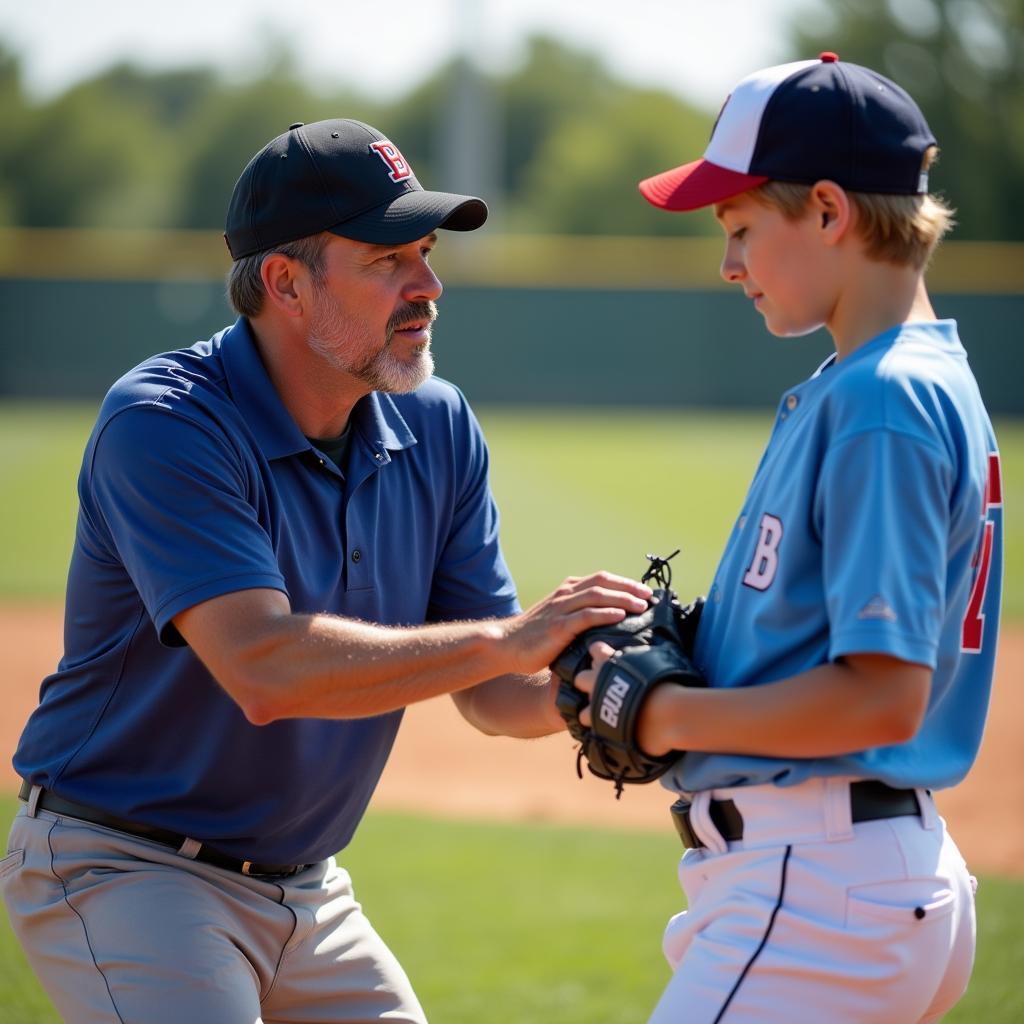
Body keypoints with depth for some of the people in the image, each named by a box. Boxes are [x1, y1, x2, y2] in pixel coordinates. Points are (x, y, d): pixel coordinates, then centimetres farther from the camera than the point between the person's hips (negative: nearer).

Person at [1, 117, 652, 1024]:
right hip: (122, 872, -7)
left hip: (306, 889, 7)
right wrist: (504, 638, -36)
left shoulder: (437, 430, 1)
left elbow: (492, 694, 0)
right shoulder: (161, 426, -20)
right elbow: (264, 667, -33)